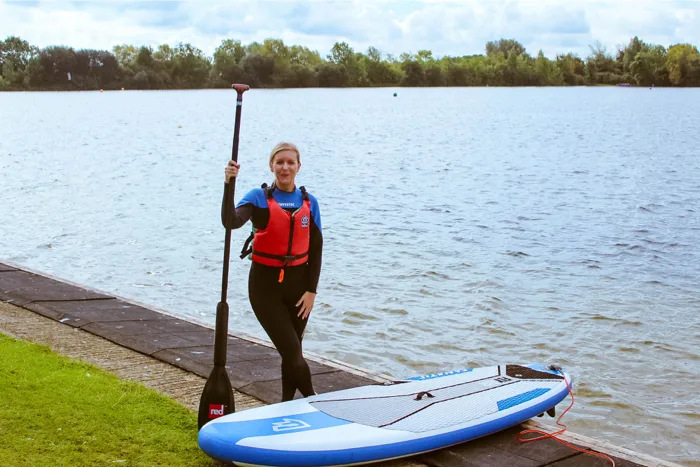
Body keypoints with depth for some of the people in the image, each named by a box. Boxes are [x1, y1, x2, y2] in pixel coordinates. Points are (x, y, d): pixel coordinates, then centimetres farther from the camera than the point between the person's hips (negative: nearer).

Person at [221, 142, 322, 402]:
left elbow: (316, 247, 4)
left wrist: (312, 290, -1)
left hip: (298, 282, 3)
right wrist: (229, 185, -37)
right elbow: (231, 222, -25)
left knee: (292, 352, 11)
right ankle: (312, 400, 14)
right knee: (291, 350, -6)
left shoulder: (309, 202, 3)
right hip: (265, 283, -3)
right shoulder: (260, 198, -6)